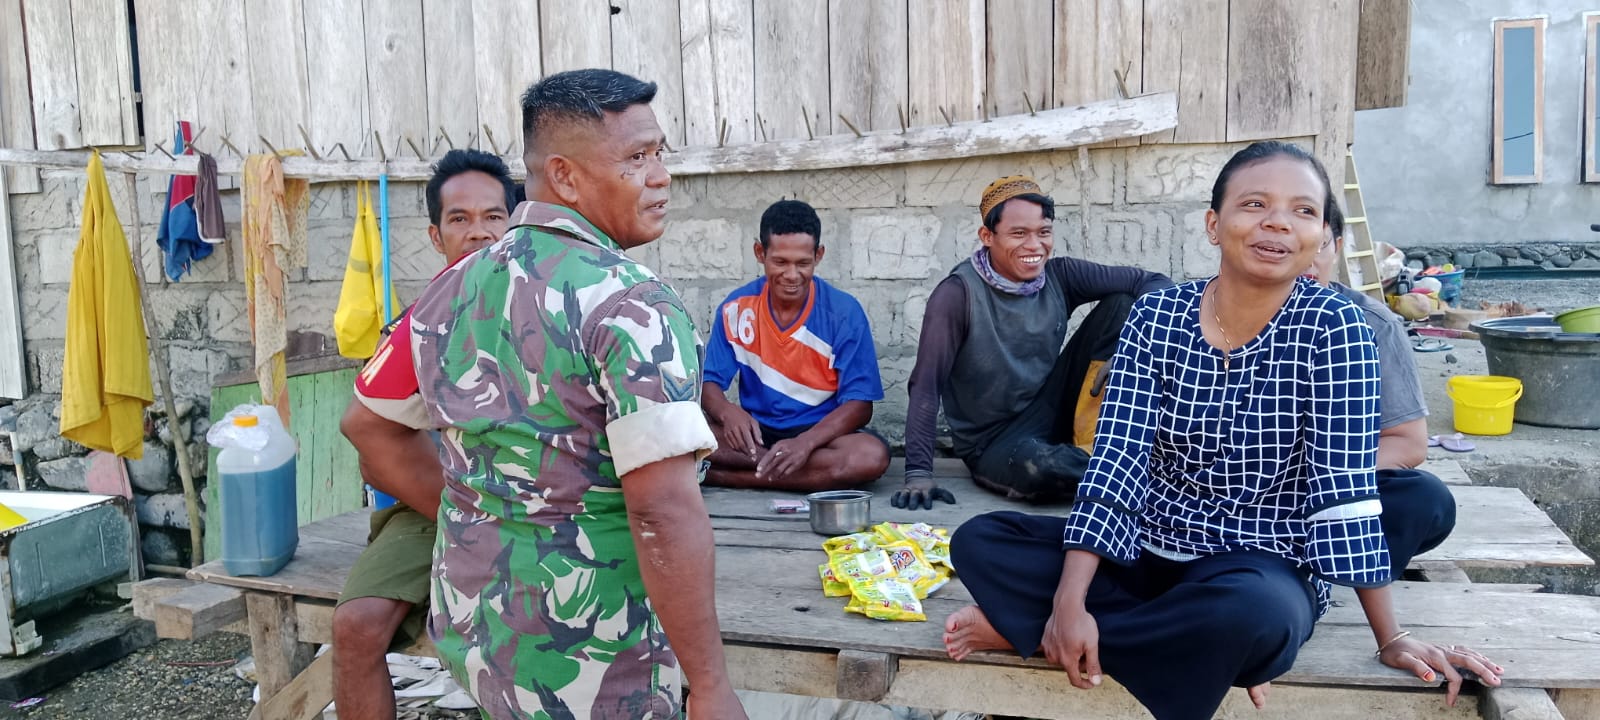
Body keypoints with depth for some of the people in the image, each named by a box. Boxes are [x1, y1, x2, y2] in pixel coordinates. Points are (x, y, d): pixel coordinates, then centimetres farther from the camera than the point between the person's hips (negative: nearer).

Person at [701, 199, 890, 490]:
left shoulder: (844, 312, -9)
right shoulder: (736, 308, -2)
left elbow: (860, 403, -11)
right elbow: (709, 382, -1)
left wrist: (805, 442, -30)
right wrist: (728, 412, -27)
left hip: (819, 434, 0)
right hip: (755, 433, 1)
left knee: (871, 455, -35)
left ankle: (720, 476, -25)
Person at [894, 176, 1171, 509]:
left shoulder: (1059, 276, -3)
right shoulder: (958, 294, -16)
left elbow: (1153, 282, -6)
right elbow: (926, 384, -20)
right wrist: (918, 473, -28)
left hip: (1052, 413, 5)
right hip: (993, 443, -5)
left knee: (1122, 303, -7)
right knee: (1041, 466, -41)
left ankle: (1088, 444, -10)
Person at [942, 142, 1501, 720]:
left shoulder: (1333, 327, -12)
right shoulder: (1156, 316, -6)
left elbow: (1343, 485, -13)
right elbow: (1115, 459, -13)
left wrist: (1391, 638, -13)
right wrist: (1070, 600, -23)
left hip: (1265, 567, -3)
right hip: (1147, 547, 4)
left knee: (1251, 612, -40)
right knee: (978, 541, -14)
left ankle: (1029, 625, -18)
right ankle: (1209, 652, -15)